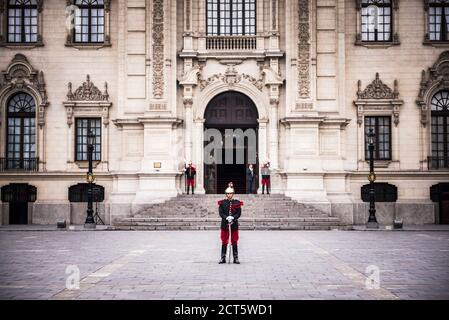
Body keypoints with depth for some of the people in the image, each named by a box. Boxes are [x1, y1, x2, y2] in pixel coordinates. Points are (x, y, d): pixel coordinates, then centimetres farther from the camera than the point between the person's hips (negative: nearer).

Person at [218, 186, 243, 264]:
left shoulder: (237, 203, 4)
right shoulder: (222, 202, 4)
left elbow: (239, 213, -2)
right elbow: (221, 213, -3)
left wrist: (233, 218, -19)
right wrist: (227, 218, -19)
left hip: (234, 224, 0)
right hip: (224, 224, 0)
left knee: (234, 242, 4)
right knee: (224, 242, 3)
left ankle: (236, 258, 9)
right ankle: (223, 258, 10)